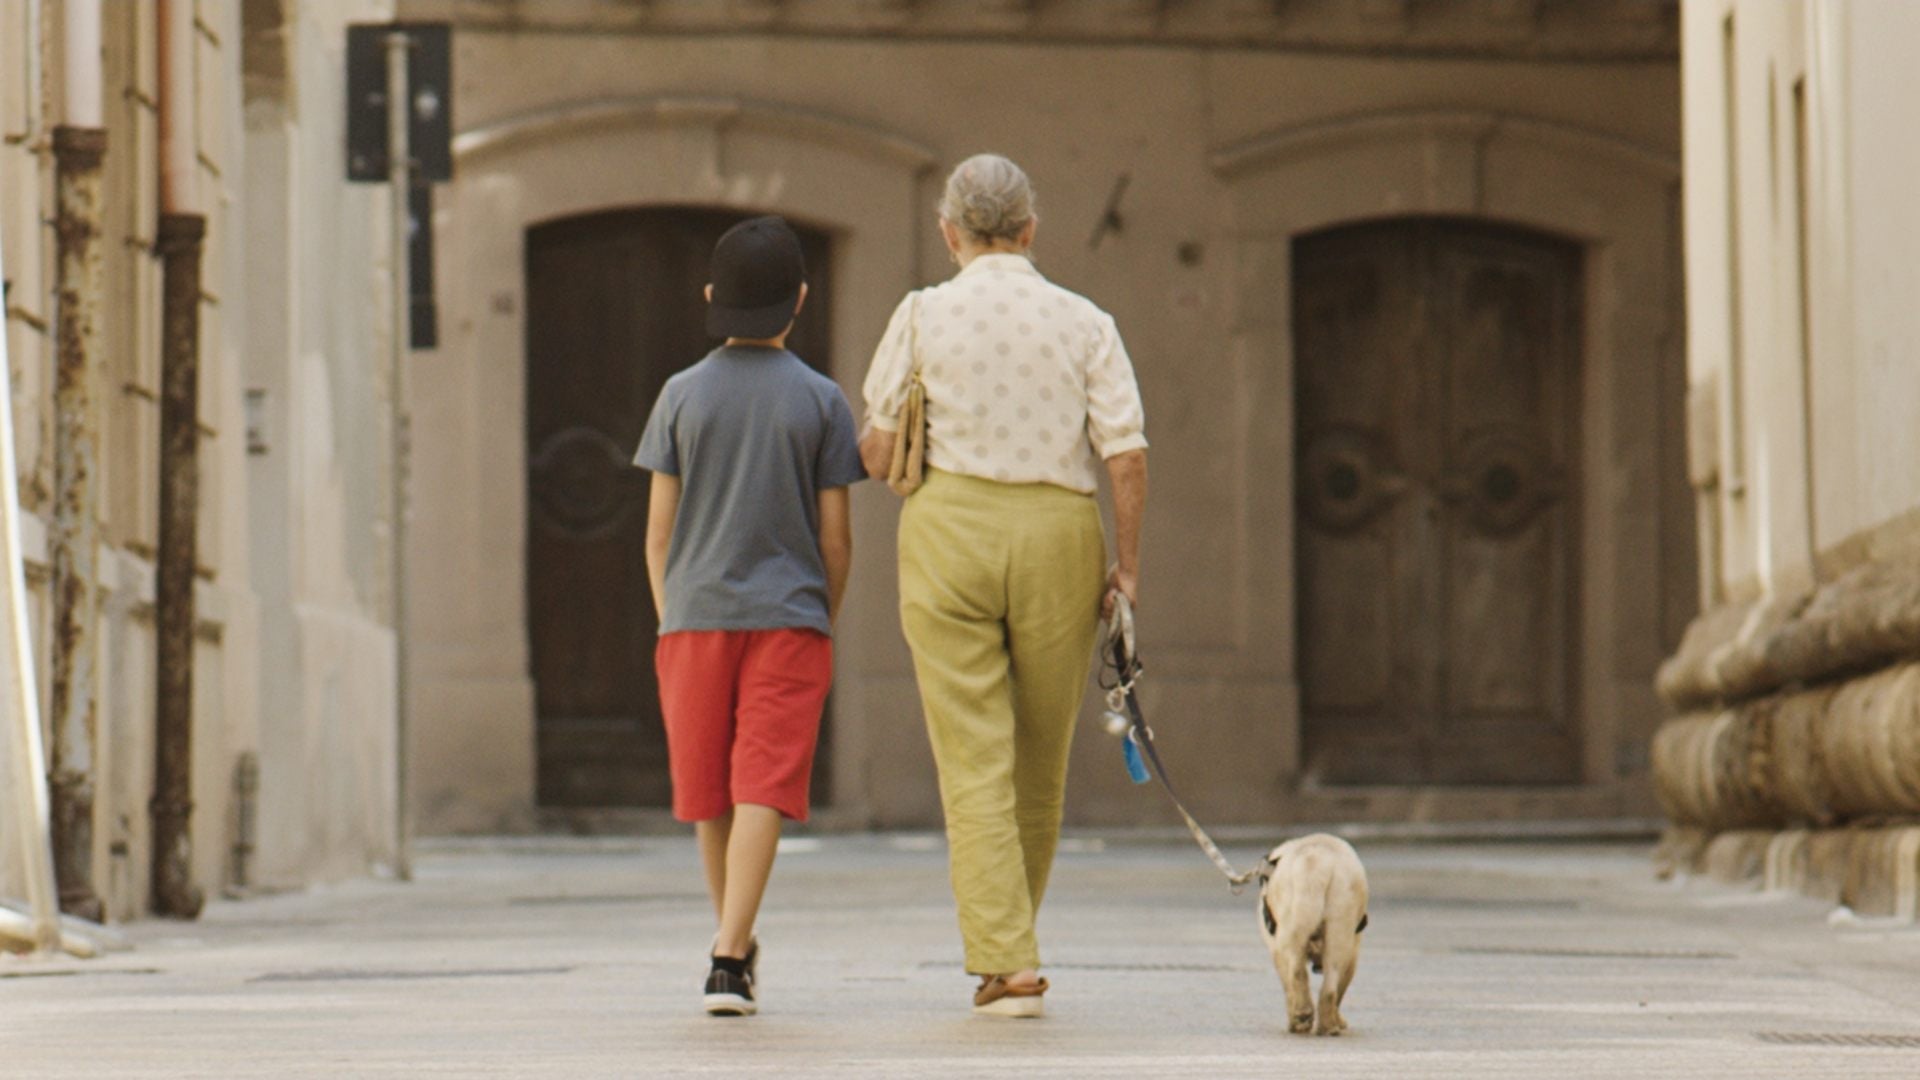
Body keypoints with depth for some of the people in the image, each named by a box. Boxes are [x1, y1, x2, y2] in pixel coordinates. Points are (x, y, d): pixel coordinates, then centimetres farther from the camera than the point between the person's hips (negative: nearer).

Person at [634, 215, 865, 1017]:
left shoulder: (682, 396, 2)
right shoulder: (821, 401, -1)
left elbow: (658, 530, 2)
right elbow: (835, 536, 0)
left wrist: (669, 620, 13)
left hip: (695, 617, 2)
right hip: (789, 617, -2)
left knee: (710, 792, 14)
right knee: (763, 790, -5)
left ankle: (733, 944, 29)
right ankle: (729, 962, -16)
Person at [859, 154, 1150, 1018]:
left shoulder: (924, 315, 1)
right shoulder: (1084, 322, 4)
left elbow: (876, 451, 2)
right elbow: (1127, 454, -3)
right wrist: (1127, 561, 6)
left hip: (950, 530, -2)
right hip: (1058, 535, 2)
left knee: (975, 759, -4)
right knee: (1040, 759, 14)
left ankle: (1004, 961, -13)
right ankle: (1011, 941, 27)